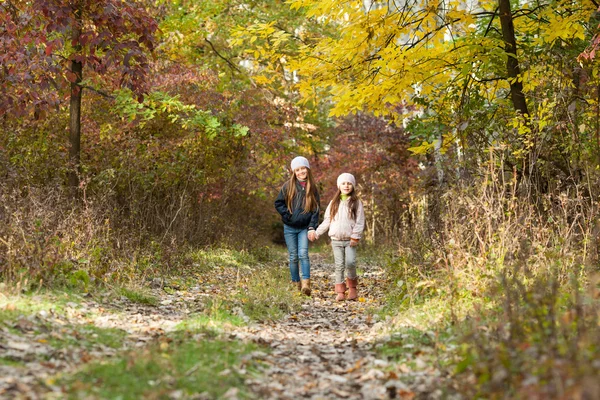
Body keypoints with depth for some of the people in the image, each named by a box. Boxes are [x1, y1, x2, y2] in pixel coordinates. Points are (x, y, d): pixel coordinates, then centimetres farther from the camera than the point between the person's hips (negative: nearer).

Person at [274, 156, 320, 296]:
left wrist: (312, 227, -6)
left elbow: (315, 209, 3)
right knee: (293, 257, 5)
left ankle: (306, 284, -21)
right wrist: (287, 215, -8)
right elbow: (278, 203, 5)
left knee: (303, 254, -15)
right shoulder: (288, 186, 1)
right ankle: (296, 284, 15)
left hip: (304, 228, -1)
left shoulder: (312, 188, 3)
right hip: (289, 228, 1)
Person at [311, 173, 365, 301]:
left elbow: (360, 222, -3)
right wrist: (317, 233, 9)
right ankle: (340, 291, 7)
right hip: (336, 240, 3)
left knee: (350, 263, -15)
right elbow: (327, 221, 15)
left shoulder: (357, 202, 3)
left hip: (350, 240, -2)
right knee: (339, 265, 2)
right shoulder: (334, 203, 11)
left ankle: (352, 286, 8)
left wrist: (355, 237, -12)